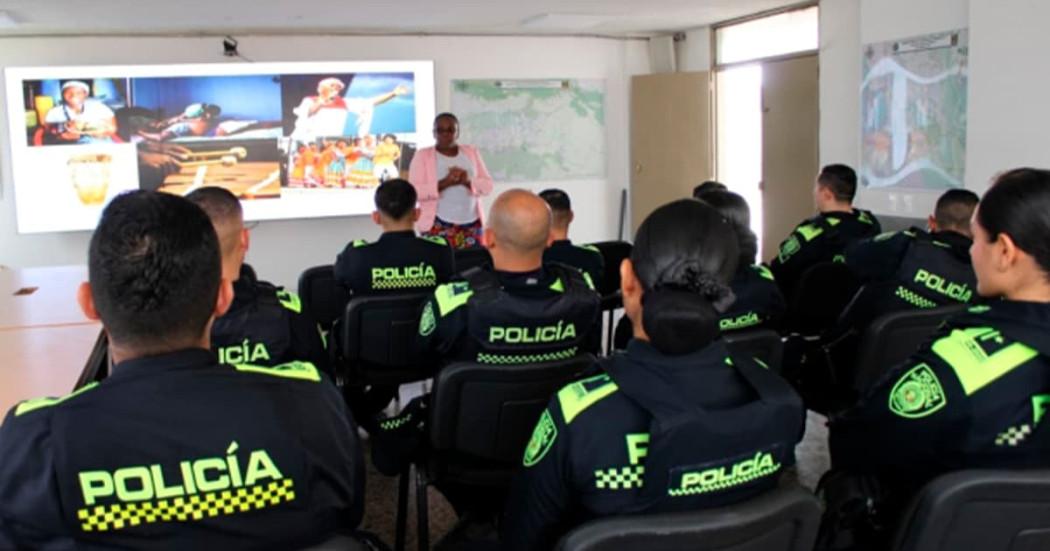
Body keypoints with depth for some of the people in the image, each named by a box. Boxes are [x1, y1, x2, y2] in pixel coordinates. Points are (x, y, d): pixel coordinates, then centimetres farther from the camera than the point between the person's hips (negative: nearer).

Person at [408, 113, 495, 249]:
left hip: (471, 224, 3)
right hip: (438, 226, -3)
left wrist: (467, 181, -14)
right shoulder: (423, 155, 2)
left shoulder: (471, 152, 12)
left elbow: (487, 185, 6)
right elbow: (415, 191, -7)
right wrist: (445, 182, -19)